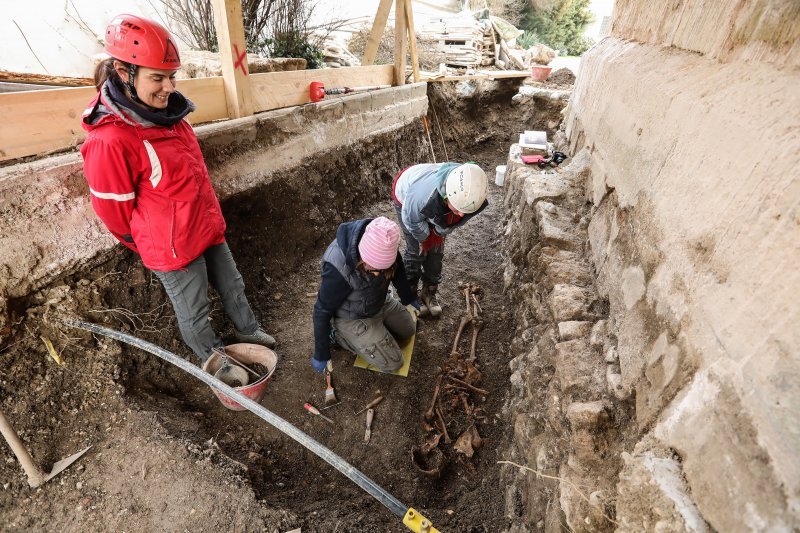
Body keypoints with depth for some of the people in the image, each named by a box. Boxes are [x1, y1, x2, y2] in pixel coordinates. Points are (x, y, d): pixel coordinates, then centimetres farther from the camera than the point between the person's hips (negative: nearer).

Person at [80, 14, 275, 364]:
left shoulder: (168, 114, -1)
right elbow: (115, 211, -14)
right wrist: (156, 245, 2)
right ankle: (213, 359, 38)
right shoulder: (109, 141, -24)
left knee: (232, 286, 23)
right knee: (194, 312, 14)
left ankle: (248, 331, 48)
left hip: (208, 229, 7)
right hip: (172, 249, -7)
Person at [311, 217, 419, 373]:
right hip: (352, 318, -6)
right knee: (392, 363, -4)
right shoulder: (338, 267, -41)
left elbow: (397, 269, -1)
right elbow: (322, 310, -26)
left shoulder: (382, 243, -24)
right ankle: (340, 335, 7)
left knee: (409, 330, 20)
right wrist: (321, 355, -15)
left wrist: (408, 298, 15)